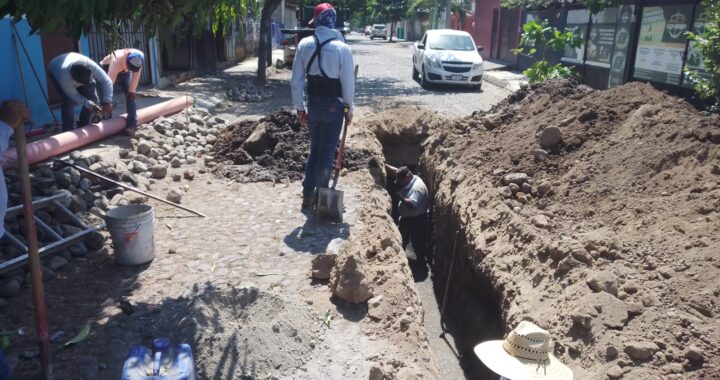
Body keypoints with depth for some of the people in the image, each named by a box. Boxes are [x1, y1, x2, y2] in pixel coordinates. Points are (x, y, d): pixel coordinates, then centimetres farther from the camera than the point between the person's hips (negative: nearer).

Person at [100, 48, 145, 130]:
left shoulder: (139, 58, -31)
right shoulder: (116, 61, -44)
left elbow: (135, 76, -17)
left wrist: (131, 92, -15)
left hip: (124, 72, 4)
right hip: (106, 70, -4)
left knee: (130, 95, -7)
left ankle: (132, 123, -4)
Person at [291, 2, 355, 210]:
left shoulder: (304, 44, -2)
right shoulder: (342, 48, -12)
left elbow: (296, 80, 0)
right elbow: (348, 82, -9)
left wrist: (299, 107, 8)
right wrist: (349, 109, 3)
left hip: (313, 104, 4)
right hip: (334, 105, -3)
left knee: (314, 150, 17)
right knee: (326, 153, 5)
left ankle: (308, 196, 22)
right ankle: (320, 198, 12)